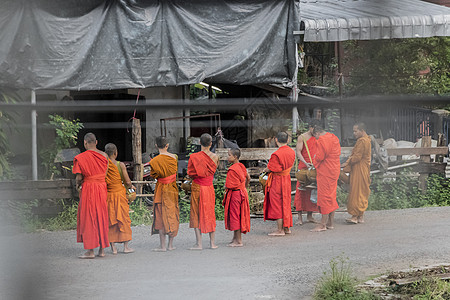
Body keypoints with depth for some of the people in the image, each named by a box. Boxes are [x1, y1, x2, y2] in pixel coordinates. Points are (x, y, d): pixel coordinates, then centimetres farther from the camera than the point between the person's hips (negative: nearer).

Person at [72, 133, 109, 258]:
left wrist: (78, 184, 10)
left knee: (88, 218, 1)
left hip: (88, 189, -5)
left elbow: (79, 178, -11)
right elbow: (105, 174, 6)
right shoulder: (104, 156, 3)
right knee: (101, 217, 11)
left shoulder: (81, 157, -11)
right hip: (102, 188, 5)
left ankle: (90, 251, -1)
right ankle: (102, 249, 14)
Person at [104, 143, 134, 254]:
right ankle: (126, 246, 8)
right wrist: (131, 186, 14)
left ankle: (113, 247, 7)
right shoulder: (120, 165, -9)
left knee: (110, 220, 8)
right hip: (120, 193, -2)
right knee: (124, 219, 7)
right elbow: (127, 182, -7)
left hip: (107, 194, 2)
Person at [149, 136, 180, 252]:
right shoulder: (174, 157, -2)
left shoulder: (155, 161, -14)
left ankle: (162, 245, -3)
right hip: (173, 189, 4)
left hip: (161, 190, -4)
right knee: (172, 214, 10)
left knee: (161, 216, 0)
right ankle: (170, 244, 12)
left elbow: (153, 175, -3)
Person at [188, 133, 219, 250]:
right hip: (209, 188, 3)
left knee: (196, 214, 2)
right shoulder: (215, 157, -4)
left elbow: (190, 173, -3)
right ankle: (212, 242, 14)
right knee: (210, 214, 12)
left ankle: (199, 243, -2)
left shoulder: (194, 157, -12)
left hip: (197, 187, -3)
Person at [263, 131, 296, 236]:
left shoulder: (276, 154, -23)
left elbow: (271, 169, -19)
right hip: (287, 179, 7)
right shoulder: (292, 152, 1)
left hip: (277, 180, -7)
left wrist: (266, 170, 4)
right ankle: (286, 227, 23)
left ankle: (280, 229, 3)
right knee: (286, 203, 17)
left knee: (277, 204, 0)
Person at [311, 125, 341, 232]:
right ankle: (331, 222, 19)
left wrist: (314, 162, 3)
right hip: (334, 169, 9)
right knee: (331, 196, 14)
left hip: (325, 171, -9)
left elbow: (320, 156, -19)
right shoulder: (334, 138, 12)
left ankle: (323, 224, -4)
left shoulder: (322, 140, -16)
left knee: (324, 196, -5)